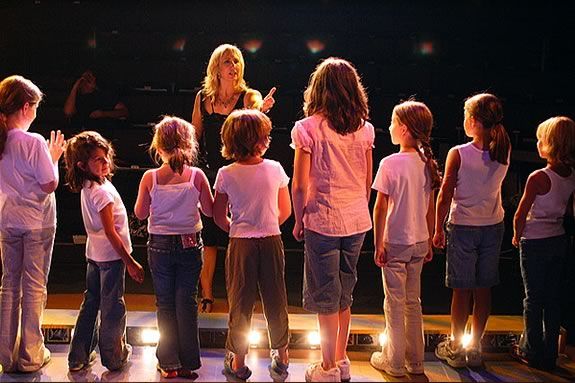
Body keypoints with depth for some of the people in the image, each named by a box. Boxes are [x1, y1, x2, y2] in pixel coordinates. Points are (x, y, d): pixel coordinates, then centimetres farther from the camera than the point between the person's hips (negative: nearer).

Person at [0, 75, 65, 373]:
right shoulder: (34, 142, -18)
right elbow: (50, 185, -17)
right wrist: (53, 158, -2)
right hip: (37, 222, -5)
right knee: (34, 287, 4)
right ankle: (30, 357, 12)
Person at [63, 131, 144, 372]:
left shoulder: (86, 187, 4)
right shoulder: (102, 192, -23)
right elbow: (110, 232, -22)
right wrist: (130, 262, -18)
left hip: (94, 253, 9)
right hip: (111, 255, -9)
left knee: (91, 303, 16)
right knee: (112, 307, 5)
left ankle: (79, 357, 24)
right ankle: (114, 358, 19)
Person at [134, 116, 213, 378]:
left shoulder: (150, 177, -10)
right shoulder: (197, 176, -10)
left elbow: (140, 213, -1)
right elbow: (210, 211, -2)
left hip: (160, 246, 0)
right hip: (190, 245, 0)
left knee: (165, 304, 11)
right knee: (187, 302, 9)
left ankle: (169, 363, 18)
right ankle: (188, 362, 15)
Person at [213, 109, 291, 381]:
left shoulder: (226, 175, -8)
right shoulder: (275, 169, -6)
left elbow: (219, 217, -3)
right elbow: (286, 211, 2)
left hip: (240, 244, -1)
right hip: (271, 241, 1)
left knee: (240, 301, 9)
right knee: (275, 299, 13)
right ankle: (281, 357, 25)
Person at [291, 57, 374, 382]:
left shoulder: (308, 128, -11)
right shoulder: (364, 128, 3)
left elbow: (300, 186, -10)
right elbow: (368, 181, 9)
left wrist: (299, 221, 2)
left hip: (323, 221, -5)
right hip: (357, 220, 5)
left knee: (326, 297, 6)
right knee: (345, 293, 18)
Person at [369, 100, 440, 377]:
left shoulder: (390, 163, -16)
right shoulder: (427, 163, 1)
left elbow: (380, 208, -14)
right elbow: (430, 207, 6)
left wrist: (378, 245, -7)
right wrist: (429, 242, 15)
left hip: (395, 243, -5)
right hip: (419, 242, 6)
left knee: (394, 303, 6)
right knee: (413, 302, 16)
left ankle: (394, 362, 16)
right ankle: (415, 360, 25)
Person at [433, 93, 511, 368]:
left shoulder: (458, 154, -16)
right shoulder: (503, 153, -4)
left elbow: (445, 195, -11)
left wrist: (438, 229, 0)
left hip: (463, 227, -4)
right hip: (493, 226, 4)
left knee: (462, 290, 5)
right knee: (483, 289, 10)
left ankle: (455, 348, 17)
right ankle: (475, 348, 21)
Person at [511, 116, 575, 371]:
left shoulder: (538, 178, -22)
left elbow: (520, 216, -15)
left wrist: (517, 236, 2)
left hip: (535, 243, -6)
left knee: (533, 298, 7)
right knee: (553, 298, 14)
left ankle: (532, 352, 17)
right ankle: (550, 354, 23)